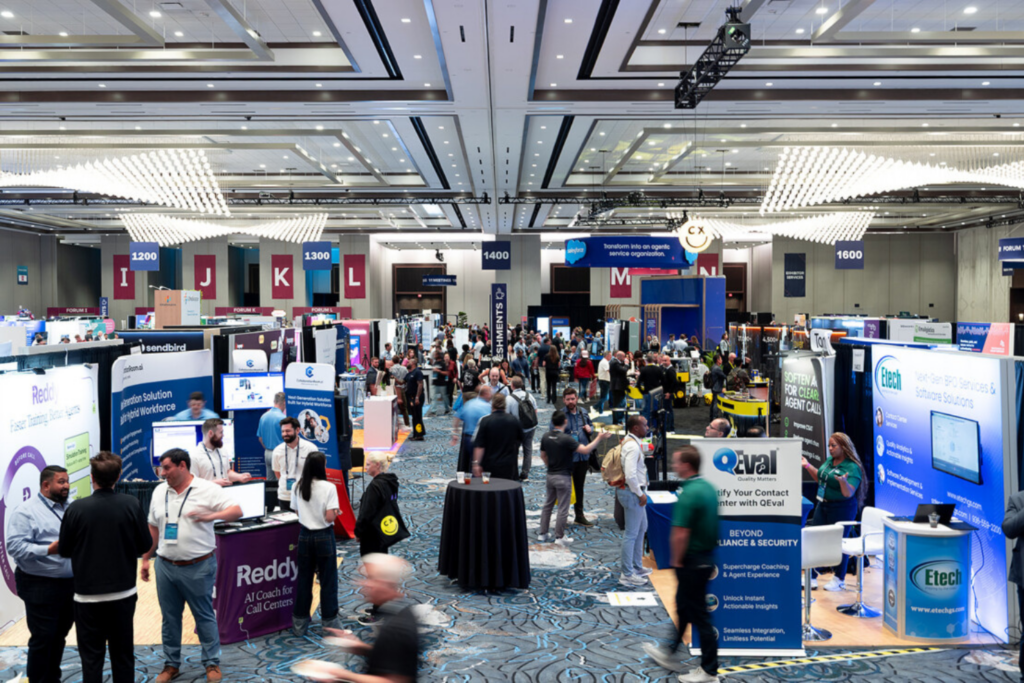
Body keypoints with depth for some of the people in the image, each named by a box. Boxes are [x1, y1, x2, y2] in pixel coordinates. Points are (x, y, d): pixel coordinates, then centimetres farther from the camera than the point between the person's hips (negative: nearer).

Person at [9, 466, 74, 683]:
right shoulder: (26, 511, -10)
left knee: (59, 636, 16)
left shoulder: (69, 509, 12)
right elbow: (16, 546, -18)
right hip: (40, 586, -7)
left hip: (70, 584, 7)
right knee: (42, 639, 0)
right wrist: (48, 550, -26)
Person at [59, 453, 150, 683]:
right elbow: (145, 544, -2)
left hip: (88, 595, -1)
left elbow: (65, 550, 0)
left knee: (91, 657, 9)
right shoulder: (131, 504, -10)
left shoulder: (77, 508, -12)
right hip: (123, 593, 1)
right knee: (123, 654, 14)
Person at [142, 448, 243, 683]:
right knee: (170, 618, 13)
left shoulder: (207, 490, -9)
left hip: (198, 567, -5)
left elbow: (237, 511, -14)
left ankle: (212, 663, 18)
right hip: (165, 566, 5)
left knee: (204, 616, 5)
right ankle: (171, 664, 26)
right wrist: (146, 559, 15)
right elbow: (153, 529, 16)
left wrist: (211, 516, -30)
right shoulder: (159, 492, 8)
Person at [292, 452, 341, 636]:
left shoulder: (299, 487, -1)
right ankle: (329, 622, 14)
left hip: (305, 535, 5)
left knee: (304, 579, 13)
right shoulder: (329, 487, -16)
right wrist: (337, 512, 2)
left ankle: (299, 623, 21)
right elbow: (330, 517, -18)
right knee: (328, 580, 7)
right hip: (323, 536, -5)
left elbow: (297, 512, 8)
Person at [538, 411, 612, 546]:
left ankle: (543, 534, 21)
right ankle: (560, 536, 7)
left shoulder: (545, 437, 1)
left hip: (550, 475, 7)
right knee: (563, 508, 2)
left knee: (548, 504, 16)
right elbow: (585, 450, -25)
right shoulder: (566, 439, -20)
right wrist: (599, 439, -17)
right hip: (563, 477, -6)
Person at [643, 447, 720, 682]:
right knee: (683, 607, 23)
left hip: (692, 561, -10)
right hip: (707, 555, 10)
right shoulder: (709, 487, 4)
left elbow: (681, 534, -27)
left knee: (698, 614, 2)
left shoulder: (688, 495, -25)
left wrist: (677, 561, -12)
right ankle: (670, 654, 38)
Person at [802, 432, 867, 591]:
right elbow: (820, 478, 23)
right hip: (823, 505, 8)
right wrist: (808, 466, 14)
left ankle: (839, 580, 19)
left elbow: (849, 493, -23)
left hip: (842, 508, -8)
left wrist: (843, 481, -41)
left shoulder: (852, 468, -17)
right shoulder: (829, 460, 7)